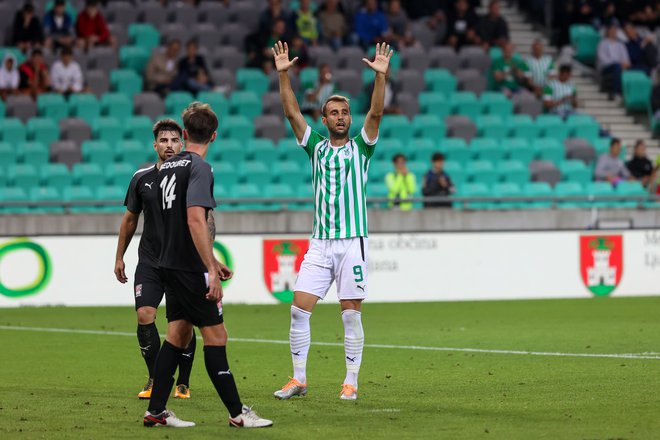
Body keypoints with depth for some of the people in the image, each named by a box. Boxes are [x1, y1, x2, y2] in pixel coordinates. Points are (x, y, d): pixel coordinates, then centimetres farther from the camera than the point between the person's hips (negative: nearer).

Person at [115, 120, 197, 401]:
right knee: (144, 317, -10)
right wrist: (119, 257, 16)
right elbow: (130, 219, 15)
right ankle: (155, 380, 4)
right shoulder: (142, 178, 5)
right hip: (149, 261, 2)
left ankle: (183, 383, 13)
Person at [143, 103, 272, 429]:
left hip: (170, 264, 8)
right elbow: (196, 221, -24)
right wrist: (211, 271, -24)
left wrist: (211, 262, 28)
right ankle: (237, 413, -3)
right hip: (190, 268, -8)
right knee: (215, 336, -5)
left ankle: (156, 411, 8)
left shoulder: (167, 167, 14)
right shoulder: (199, 168, -13)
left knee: (179, 334, 10)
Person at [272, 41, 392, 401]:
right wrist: (283, 74, -6)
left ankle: (350, 382, 6)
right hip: (319, 244, 2)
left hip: (352, 242, -2)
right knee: (299, 310, -4)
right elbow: (292, 112, 3)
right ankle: (299, 379, 5)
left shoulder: (360, 147, 5)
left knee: (351, 315, -1)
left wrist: (380, 76, -21)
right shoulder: (316, 147, 11)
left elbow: (375, 113, -9)